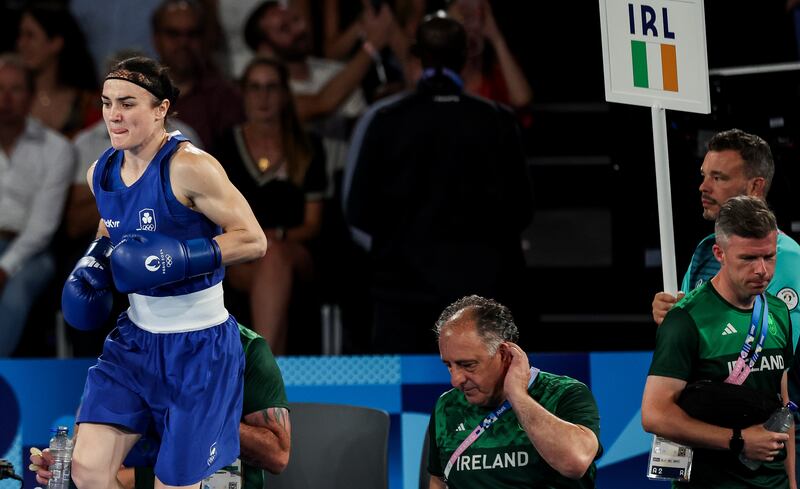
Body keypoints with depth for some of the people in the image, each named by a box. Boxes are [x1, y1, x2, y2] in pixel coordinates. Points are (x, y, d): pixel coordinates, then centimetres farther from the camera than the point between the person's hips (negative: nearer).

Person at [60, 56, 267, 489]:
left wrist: (177, 258, -28)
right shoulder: (101, 173, 3)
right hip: (135, 338, 6)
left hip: (199, 347, -6)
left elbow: (253, 240, -18)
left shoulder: (189, 168, -20)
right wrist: (92, 266, 4)